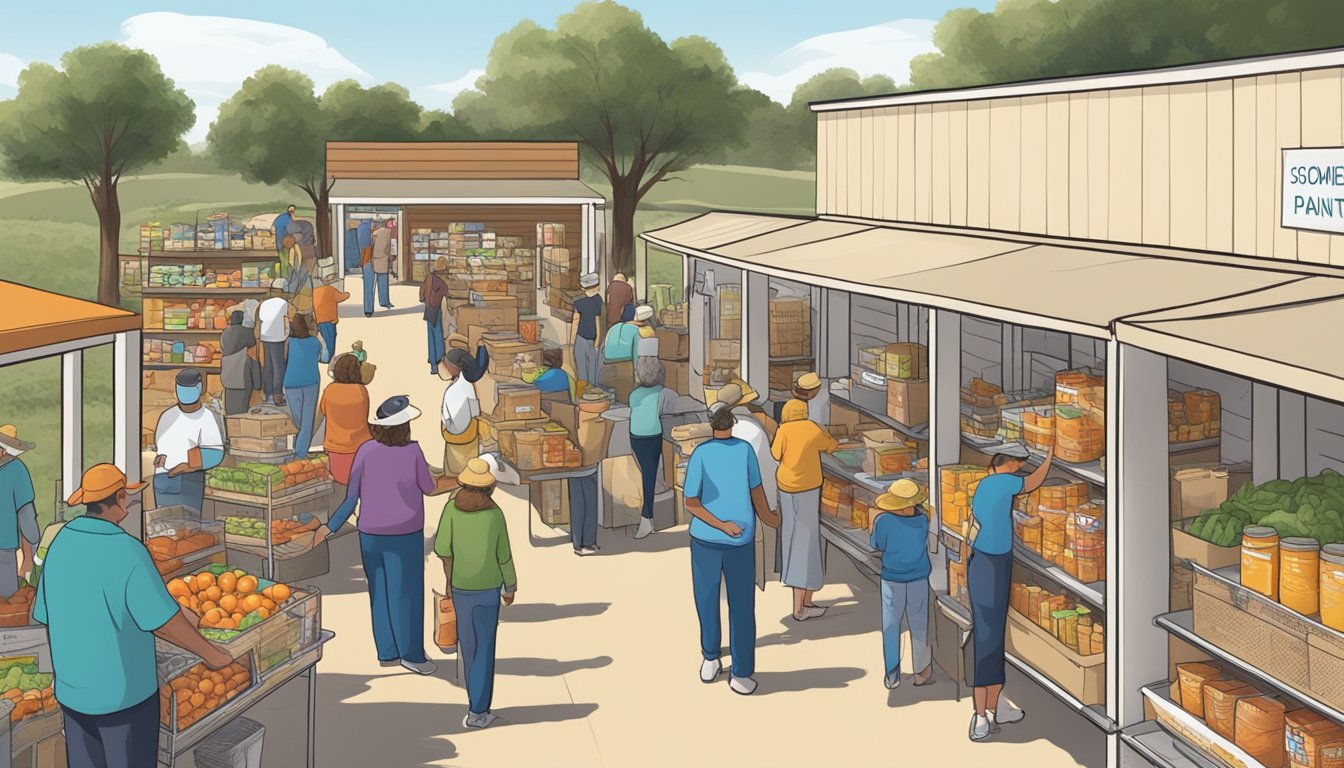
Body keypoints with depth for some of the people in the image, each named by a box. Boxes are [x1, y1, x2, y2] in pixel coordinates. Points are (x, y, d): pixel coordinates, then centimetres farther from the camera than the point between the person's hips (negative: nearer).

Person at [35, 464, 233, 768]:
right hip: (124, 695, -6)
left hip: (71, 691, 6)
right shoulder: (127, 552, -22)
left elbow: (44, 615, 5)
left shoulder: (61, 542, -4)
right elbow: (164, 624, -18)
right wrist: (211, 654, -4)